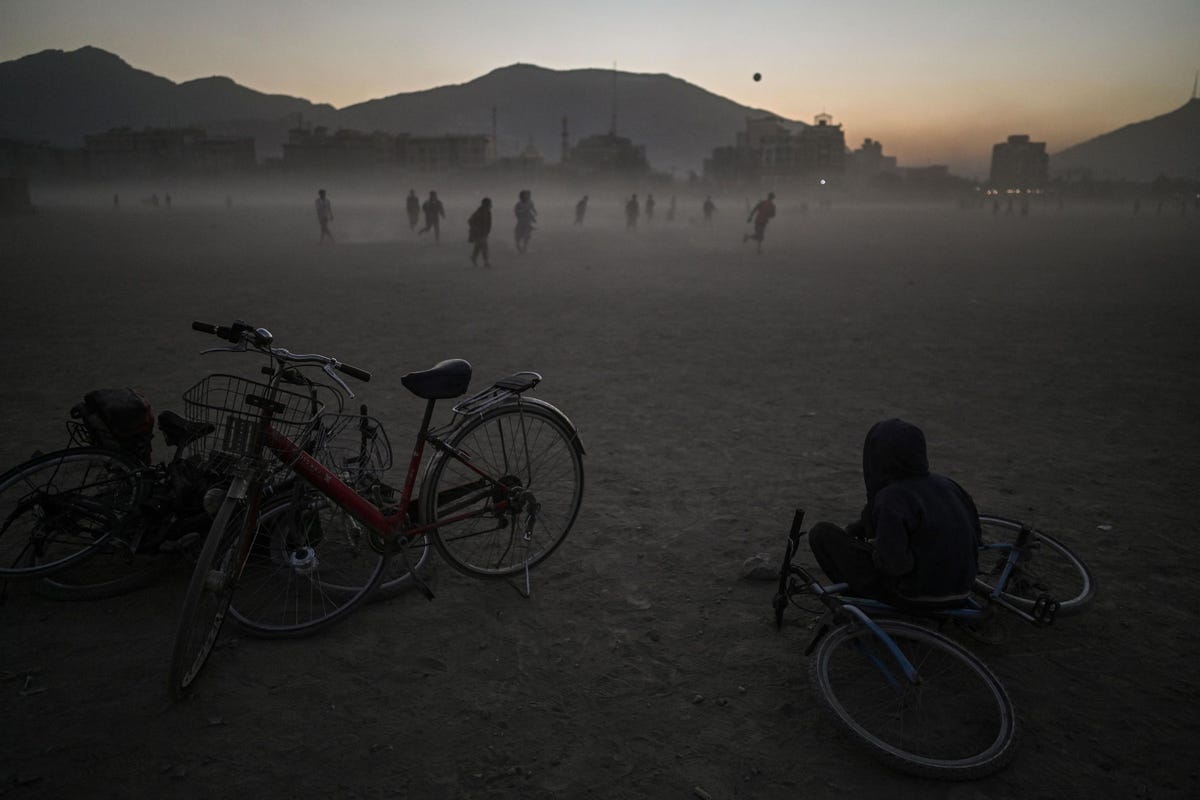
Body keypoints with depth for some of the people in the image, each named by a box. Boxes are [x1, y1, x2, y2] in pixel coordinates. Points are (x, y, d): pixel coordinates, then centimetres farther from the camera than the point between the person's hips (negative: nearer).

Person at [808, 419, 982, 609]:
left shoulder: (891, 498, -22)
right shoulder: (945, 484, -1)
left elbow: (895, 563, -28)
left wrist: (875, 549, -4)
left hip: (912, 597, -7)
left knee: (821, 532, -2)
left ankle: (859, 600, 10)